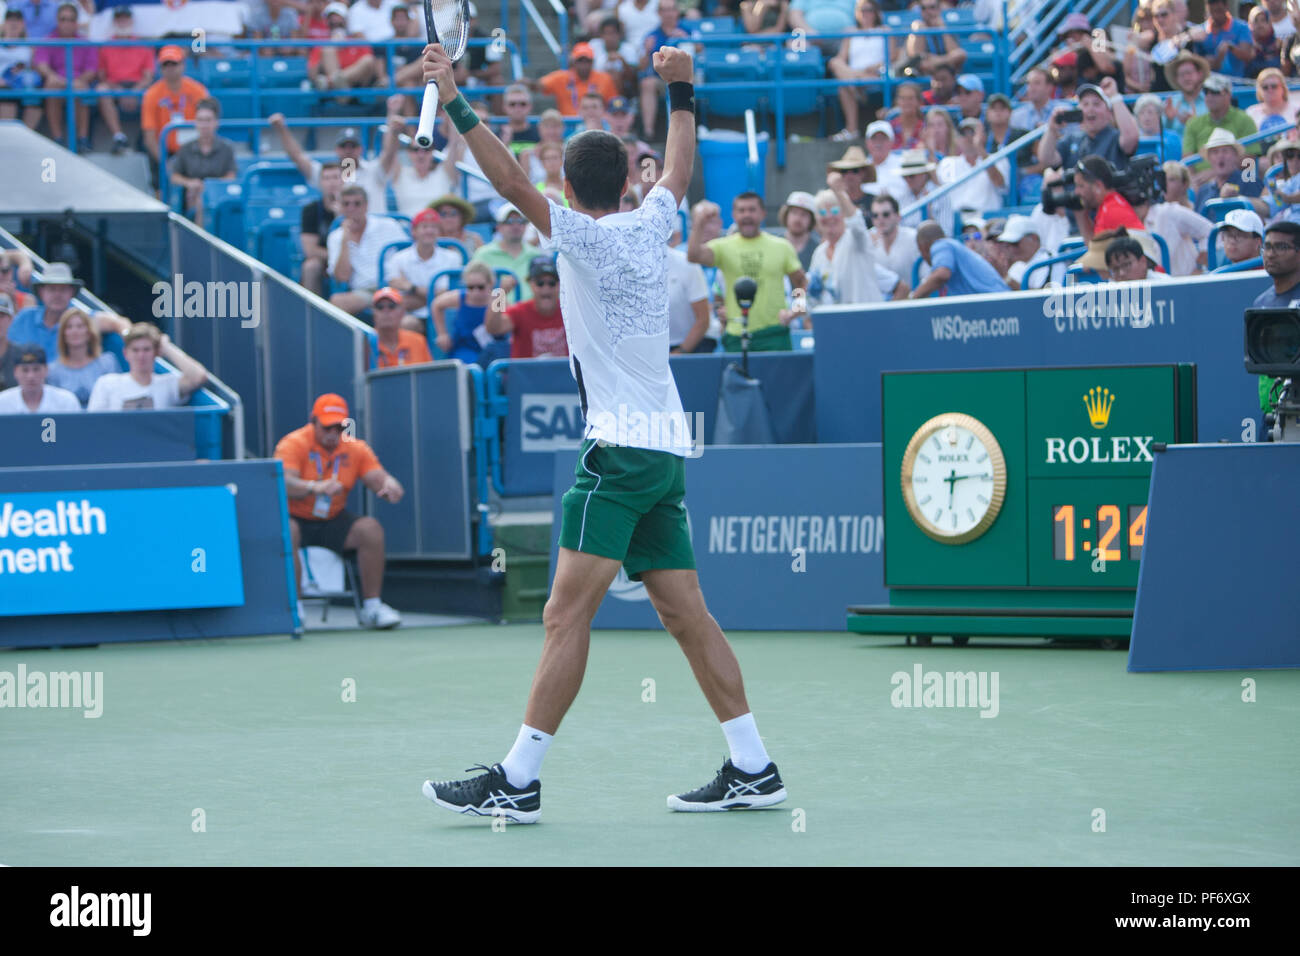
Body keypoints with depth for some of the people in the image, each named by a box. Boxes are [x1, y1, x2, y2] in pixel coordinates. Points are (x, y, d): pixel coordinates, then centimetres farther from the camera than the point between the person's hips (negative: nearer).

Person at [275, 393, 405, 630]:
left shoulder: (355, 449, 1)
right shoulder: (294, 444, -13)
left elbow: (379, 477, -8)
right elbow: (285, 483, -29)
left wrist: (389, 486, -34)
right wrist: (315, 488, -49)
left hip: (333, 522, 4)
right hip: (295, 519, -4)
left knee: (371, 529, -21)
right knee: (286, 532, -37)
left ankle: (372, 606, -14)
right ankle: (294, 609, -29)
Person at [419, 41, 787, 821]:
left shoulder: (585, 235, -7)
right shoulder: (651, 227, 13)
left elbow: (512, 181, -18)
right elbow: (680, 171, 33)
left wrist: (455, 102, -20)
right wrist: (681, 92, 44)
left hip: (621, 452, -8)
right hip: (666, 454, 8)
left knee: (567, 614, -12)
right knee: (686, 614, 10)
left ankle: (519, 780, -16)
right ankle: (754, 770, 9)